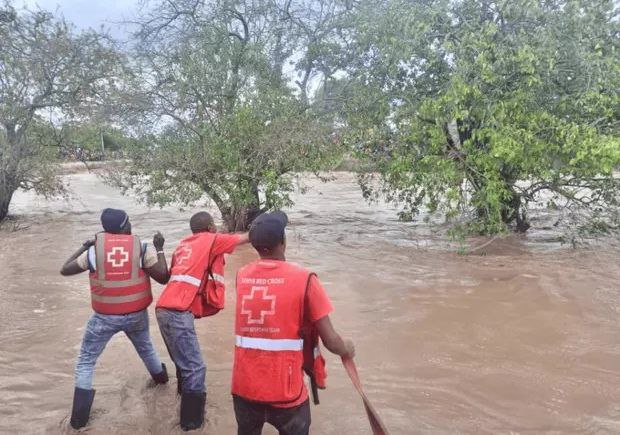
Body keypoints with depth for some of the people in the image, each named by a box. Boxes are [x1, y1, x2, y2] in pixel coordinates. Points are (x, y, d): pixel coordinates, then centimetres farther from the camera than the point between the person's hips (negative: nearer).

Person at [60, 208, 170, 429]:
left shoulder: (95, 249, -7)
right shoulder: (141, 248, -8)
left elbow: (65, 270, 4)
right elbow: (163, 277, -7)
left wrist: (83, 247, 14)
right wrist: (159, 248, 1)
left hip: (105, 317, -1)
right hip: (136, 314, 2)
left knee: (86, 361, 13)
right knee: (145, 347, 31)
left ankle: (79, 416, 10)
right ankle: (161, 377, 53)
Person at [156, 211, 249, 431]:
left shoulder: (183, 243, 21)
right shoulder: (211, 240, 2)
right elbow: (242, 239, 16)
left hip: (165, 309, 8)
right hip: (178, 312, -8)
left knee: (185, 361, 23)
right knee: (195, 368, -3)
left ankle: (187, 403, 39)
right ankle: (192, 421, 3)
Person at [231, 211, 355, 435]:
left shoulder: (242, 275, -1)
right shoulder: (303, 279, -13)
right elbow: (330, 341, -11)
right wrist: (346, 349, 9)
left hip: (244, 388, 4)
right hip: (285, 392, -3)